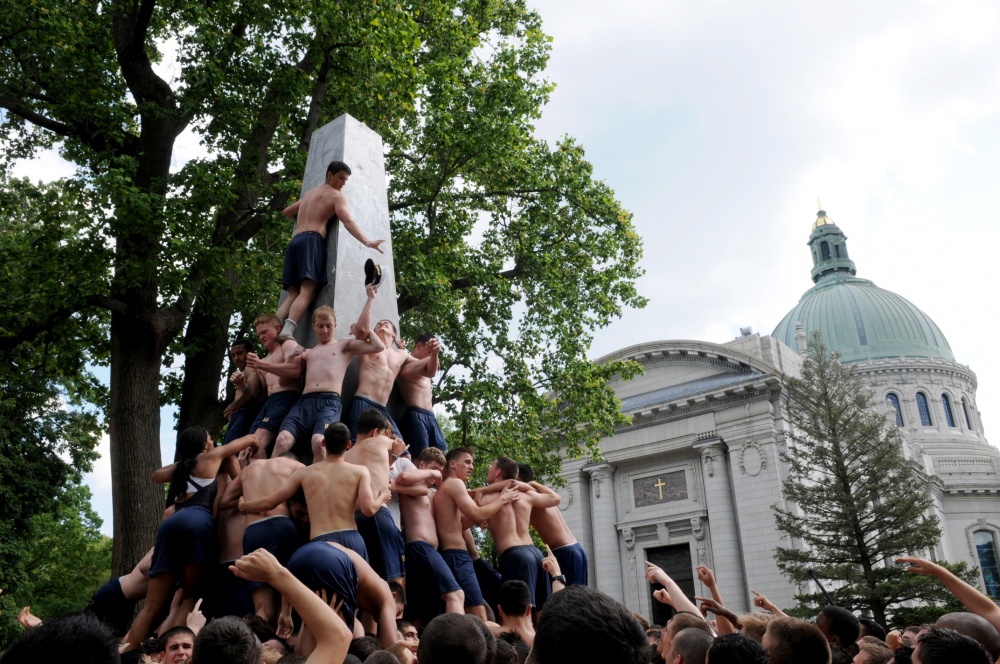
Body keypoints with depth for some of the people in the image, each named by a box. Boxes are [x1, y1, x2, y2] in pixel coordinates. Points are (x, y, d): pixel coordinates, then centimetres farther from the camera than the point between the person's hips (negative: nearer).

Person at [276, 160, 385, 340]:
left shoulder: (309, 193, 33)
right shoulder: (336, 195, 10)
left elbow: (286, 212, 45)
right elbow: (348, 221, -7)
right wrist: (367, 242, -15)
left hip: (294, 242, 7)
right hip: (311, 241, -7)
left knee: (293, 294, 0)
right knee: (307, 292, -20)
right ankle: (286, 333, -40)